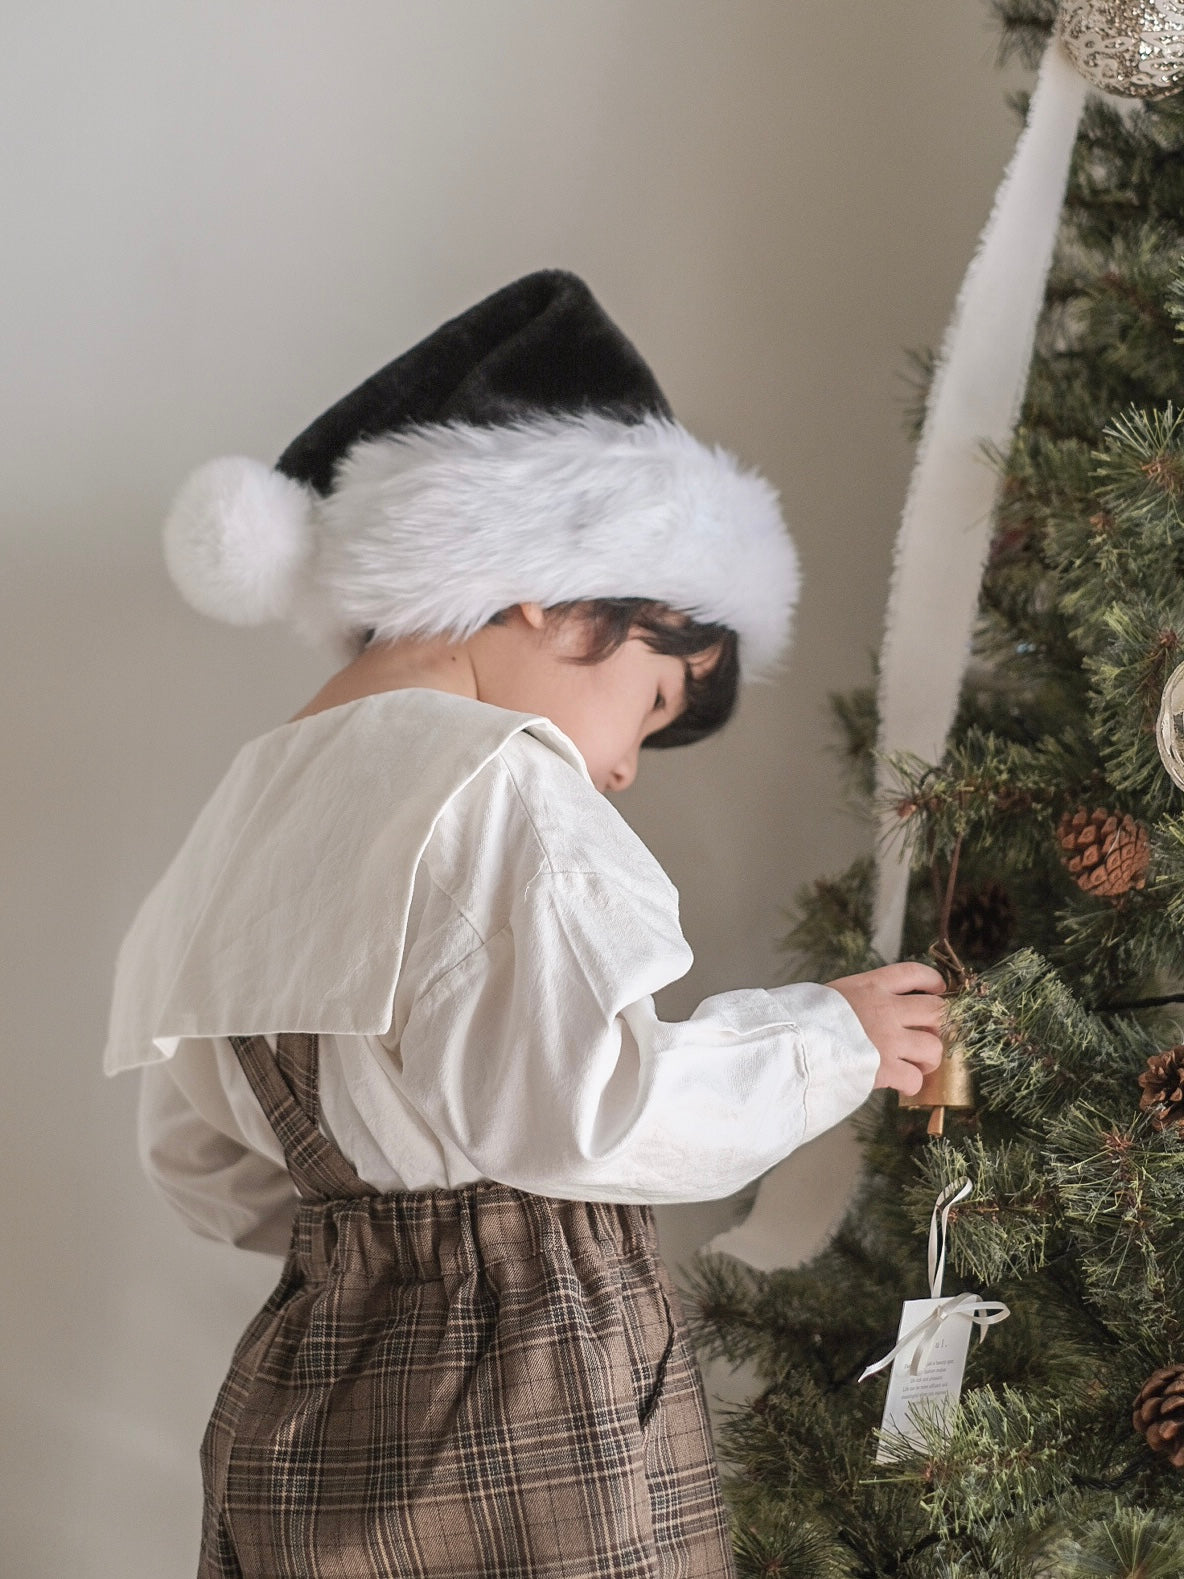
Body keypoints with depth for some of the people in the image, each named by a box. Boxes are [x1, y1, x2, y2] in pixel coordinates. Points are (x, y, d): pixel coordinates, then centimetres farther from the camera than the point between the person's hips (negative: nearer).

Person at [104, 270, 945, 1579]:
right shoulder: (500, 781, -13)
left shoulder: (248, 802, 13)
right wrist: (828, 1038, -10)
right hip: (540, 1419, -8)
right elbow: (583, 1105, -23)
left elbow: (208, 1170, 19)